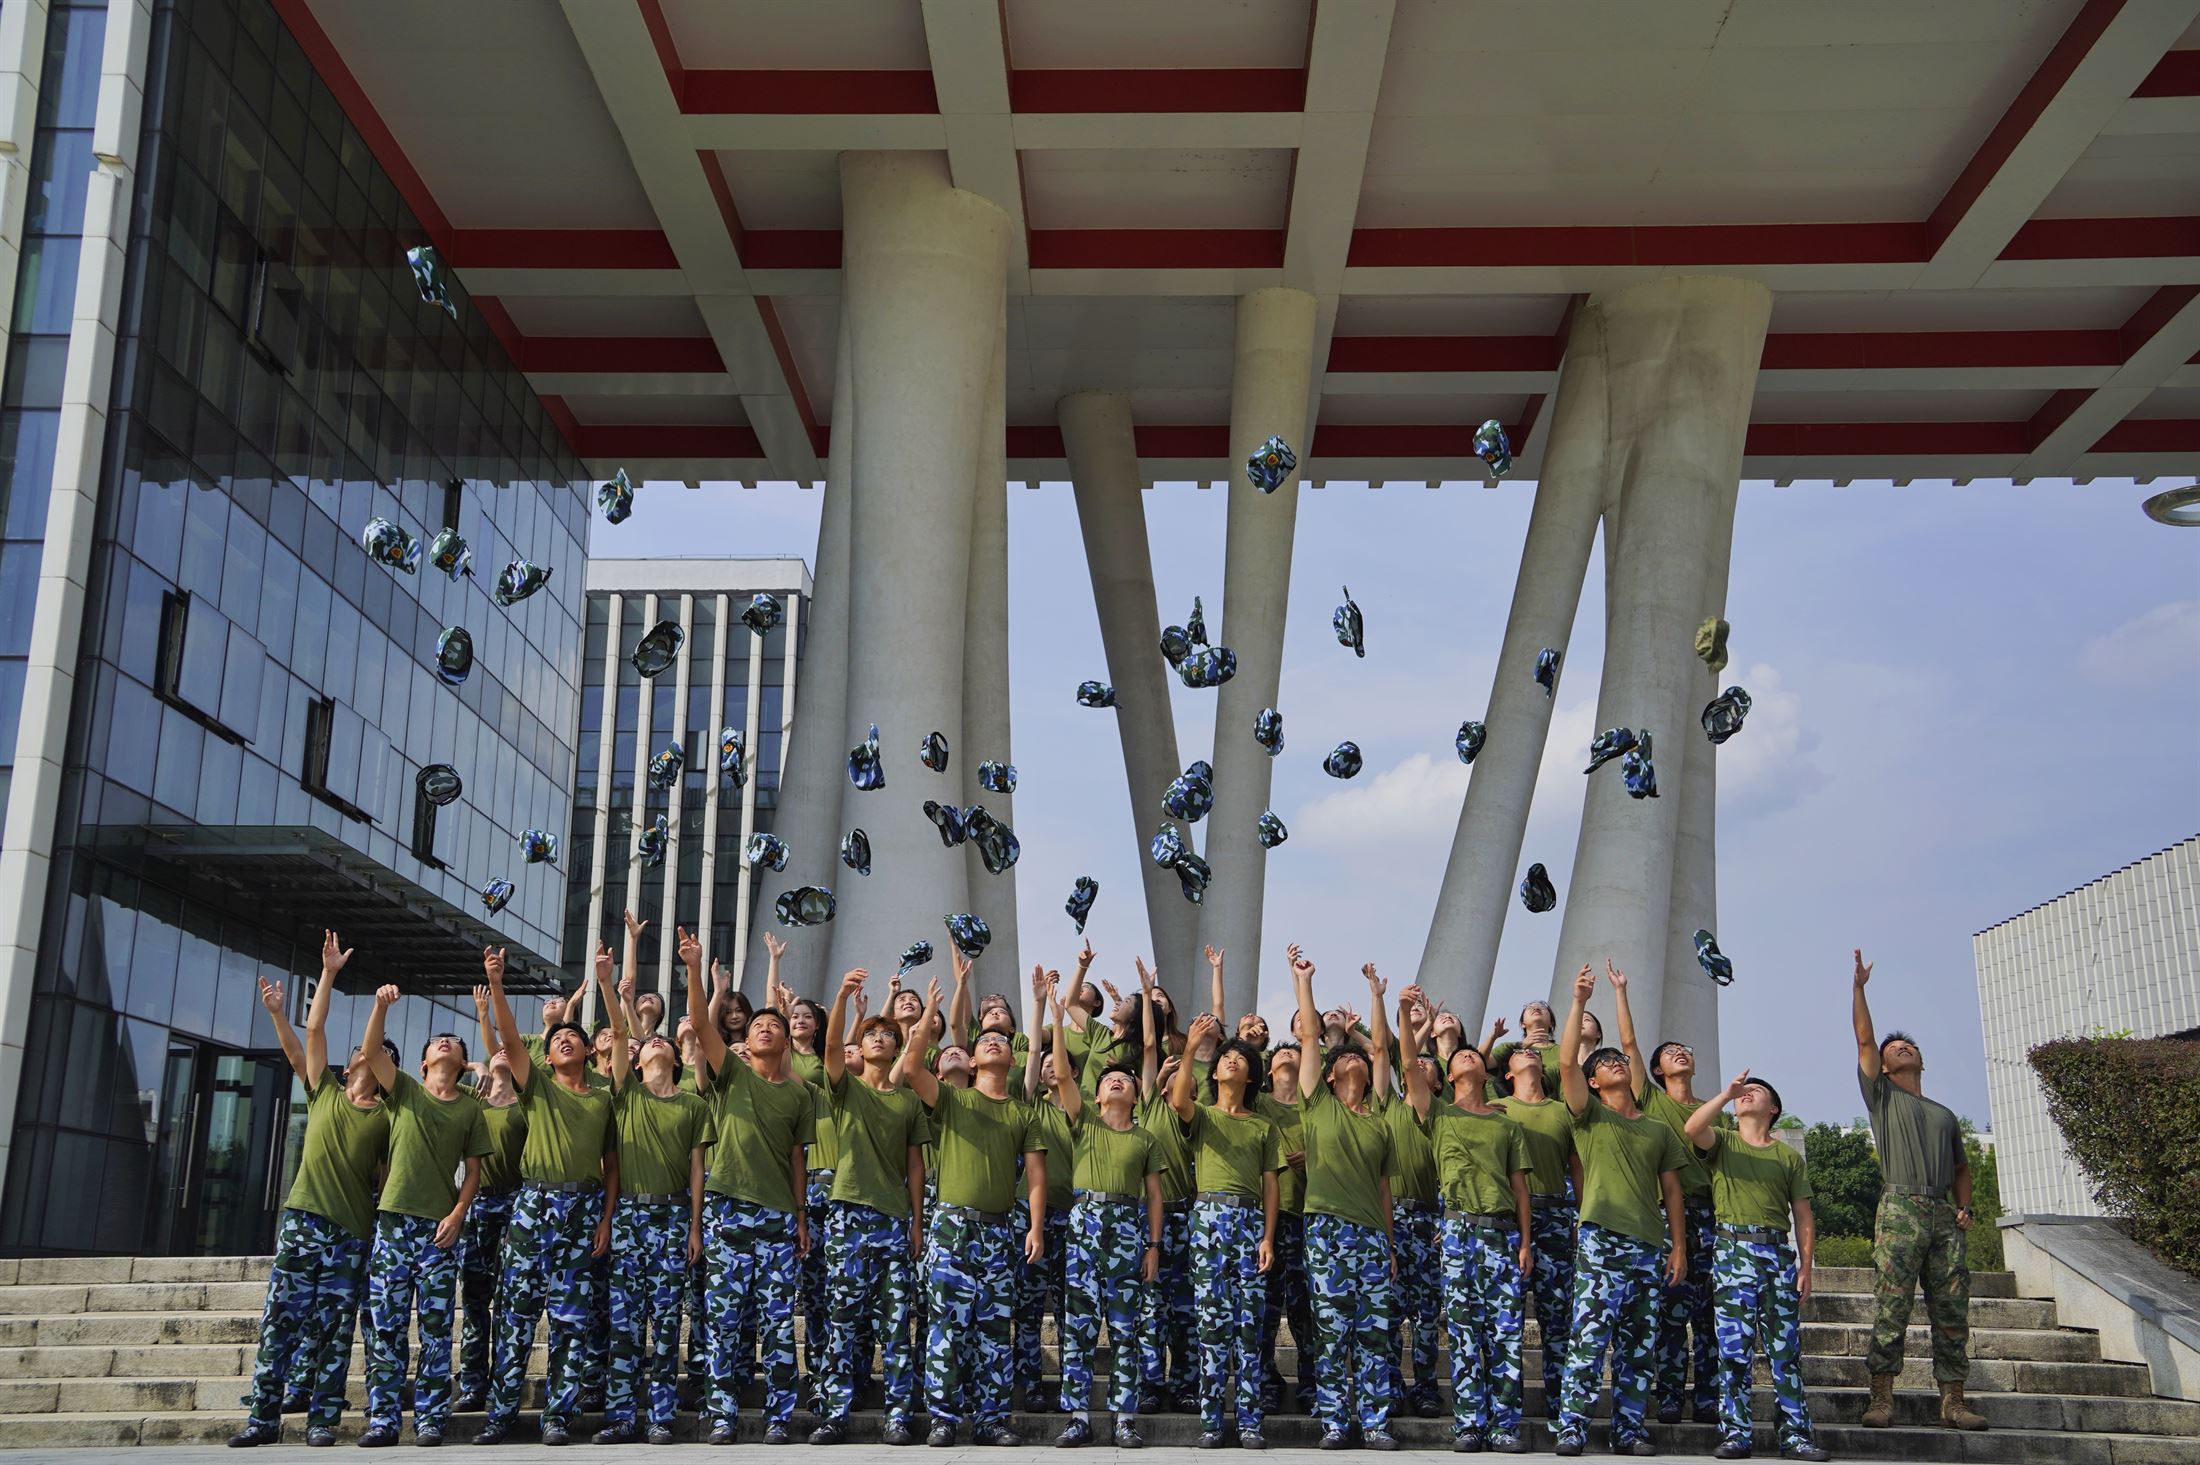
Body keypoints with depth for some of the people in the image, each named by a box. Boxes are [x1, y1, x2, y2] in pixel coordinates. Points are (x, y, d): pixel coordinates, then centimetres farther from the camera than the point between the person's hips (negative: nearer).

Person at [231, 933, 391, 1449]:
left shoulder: (386, 1116, 7)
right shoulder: (323, 1093, 13)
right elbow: (313, 1028, 6)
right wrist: (329, 972, 2)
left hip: (352, 1233, -2)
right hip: (303, 1219, 2)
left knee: (333, 1330, 0)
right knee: (281, 1320, -1)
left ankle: (322, 1420, 3)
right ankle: (264, 1417, 4)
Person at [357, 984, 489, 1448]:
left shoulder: (470, 1109, 10)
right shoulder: (403, 1091, 9)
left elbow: (473, 1169, 8)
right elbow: (371, 1050, -6)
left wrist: (457, 1214, -6)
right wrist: (381, 1005, -20)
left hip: (441, 1226, 0)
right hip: (394, 1219, 0)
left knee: (435, 1328, -1)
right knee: (385, 1326, -1)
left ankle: (430, 1418, 4)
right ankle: (383, 1418, 4)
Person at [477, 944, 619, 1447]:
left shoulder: (603, 1097, 13)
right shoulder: (537, 1084, 10)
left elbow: (611, 1163, 13)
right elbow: (510, 1039, -6)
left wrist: (606, 1217, 2)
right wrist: (496, 986, -19)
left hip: (584, 1208, 1)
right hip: (533, 1203, -1)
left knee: (571, 1318, 0)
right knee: (515, 1312, -2)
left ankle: (558, 1416, 5)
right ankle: (500, 1413, 4)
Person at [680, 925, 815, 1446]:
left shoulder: (799, 1094, 11)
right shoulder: (731, 1073, 5)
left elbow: (796, 1159, 13)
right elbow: (700, 1025, -9)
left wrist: (802, 1217, 8)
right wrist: (695, 969, -21)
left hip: (779, 1216, 1)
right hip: (729, 1208, -1)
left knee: (778, 1324, 0)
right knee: (725, 1318, 0)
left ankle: (779, 1417, 6)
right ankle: (724, 1416, 7)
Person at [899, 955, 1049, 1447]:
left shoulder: (1023, 1114, 14)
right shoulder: (952, 1098, 8)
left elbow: (1036, 1174, 9)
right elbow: (912, 1069, -11)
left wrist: (1036, 1227, -3)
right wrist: (929, 1013, -13)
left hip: (999, 1227, 2)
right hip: (953, 1221, -2)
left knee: (994, 1325, 3)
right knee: (948, 1321, -7)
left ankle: (991, 1418, 8)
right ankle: (943, 1417, -3)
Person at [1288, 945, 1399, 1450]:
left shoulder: (1380, 1124, 16)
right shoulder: (1318, 1106, 6)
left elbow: (1383, 1187, 19)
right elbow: (1309, 1036, 4)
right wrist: (1303, 981, 4)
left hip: (1373, 1235, 3)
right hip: (1327, 1230, -3)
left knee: (1375, 1334, 0)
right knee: (1332, 1332, -3)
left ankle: (1375, 1423, 5)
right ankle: (1334, 1423, 4)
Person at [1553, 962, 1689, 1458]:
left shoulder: (1659, 1130, 20)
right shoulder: (1589, 1115, 10)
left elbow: (1672, 1192, 18)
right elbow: (1567, 1061, -5)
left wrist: (1679, 1246, 8)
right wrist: (1579, 1000, -8)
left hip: (1649, 1244, 4)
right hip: (1601, 1236, -4)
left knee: (1639, 1344, 3)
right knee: (1590, 1334, -12)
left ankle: (1629, 1428, 7)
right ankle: (1572, 1426, -11)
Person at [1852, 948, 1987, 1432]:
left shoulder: (1945, 1116, 28)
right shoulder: (1882, 1096, 16)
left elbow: (1960, 1168, 27)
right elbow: (1865, 1039, 6)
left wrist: (1964, 1208, 8)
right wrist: (1858, 987, 1)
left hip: (1944, 1216, 4)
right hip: (1900, 1208, -4)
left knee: (1951, 1311, -1)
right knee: (1890, 1308, -11)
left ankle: (1952, 1400, 1)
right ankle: (1881, 1397, -12)